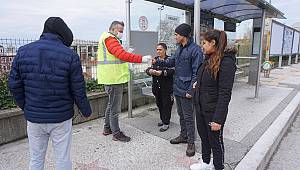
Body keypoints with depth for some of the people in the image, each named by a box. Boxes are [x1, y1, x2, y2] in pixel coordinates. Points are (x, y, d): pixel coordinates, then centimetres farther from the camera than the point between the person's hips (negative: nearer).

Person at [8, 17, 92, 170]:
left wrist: (25, 107, 17)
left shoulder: (23, 51, -1)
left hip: (33, 117, 4)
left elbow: (14, 85, 3)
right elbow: (78, 90, -10)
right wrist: (86, 111, 4)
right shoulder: (70, 55, -12)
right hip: (61, 117, -3)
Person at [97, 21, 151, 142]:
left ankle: (107, 128, 33)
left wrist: (128, 54, 5)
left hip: (112, 78, 11)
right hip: (114, 78, -11)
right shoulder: (110, 39, -12)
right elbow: (122, 54, -26)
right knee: (115, 107, -2)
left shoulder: (106, 38, 22)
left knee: (111, 104, 20)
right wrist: (141, 59, -28)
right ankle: (116, 134, 10)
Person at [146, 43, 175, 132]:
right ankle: (163, 119, 33)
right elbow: (148, 69, 8)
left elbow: (172, 71, -20)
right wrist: (150, 71, -15)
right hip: (157, 87, 6)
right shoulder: (155, 59, 13)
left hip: (166, 87, -6)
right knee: (159, 104, 15)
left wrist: (161, 72, -27)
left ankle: (166, 123, 13)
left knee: (166, 105, 2)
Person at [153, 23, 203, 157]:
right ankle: (183, 136, 36)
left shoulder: (195, 49, -16)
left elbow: (196, 72, -19)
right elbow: (171, 62, 19)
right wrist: (157, 62, 4)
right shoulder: (179, 49, 12)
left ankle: (191, 142, 19)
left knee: (188, 117, 3)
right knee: (181, 114, 19)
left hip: (186, 90, -9)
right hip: (177, 88, 9)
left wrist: (191, 90, -20)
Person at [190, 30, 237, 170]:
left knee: (215, 141, 10)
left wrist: (218, 118, -22)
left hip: (213, 111, -8)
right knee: (203, 137, 22)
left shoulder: (226, 61, -18)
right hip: (200, 108, 8)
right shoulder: (208, 59, 6)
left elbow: (225, 93, -21)